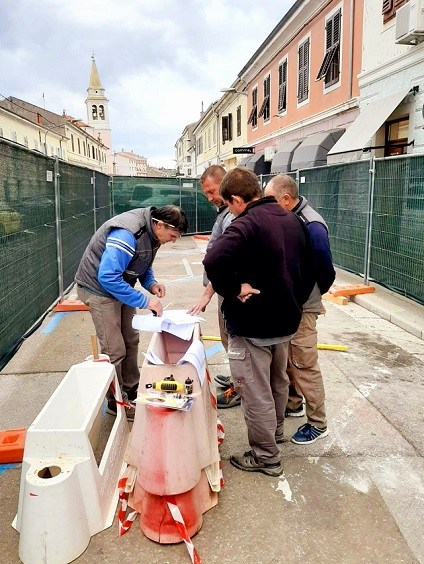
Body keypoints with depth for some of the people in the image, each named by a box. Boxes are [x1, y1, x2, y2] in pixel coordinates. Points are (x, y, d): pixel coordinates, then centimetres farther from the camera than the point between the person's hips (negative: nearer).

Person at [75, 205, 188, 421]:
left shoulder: (151, 233, -3)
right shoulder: (127, 235, -32)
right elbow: (107, 277, -35)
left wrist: (151, 284, -7)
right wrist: (145, 301, -31)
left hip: (119, 287, 9)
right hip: (99, 289, -9)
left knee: (130, 341, 15)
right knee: (114, 350, -5)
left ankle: (131, 392, 31)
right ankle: (116, 403, 13)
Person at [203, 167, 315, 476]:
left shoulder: (246, 224, -21)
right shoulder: (294, 221, 5)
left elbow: (213, 261, -38)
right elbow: (309, 269, 12)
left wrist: (235, 289, -24)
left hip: (252, 326, -9)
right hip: (286, 321, 9)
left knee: (256, 393, 7)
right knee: (279, 381, 27)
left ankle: (266, 456, 22)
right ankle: (276, 430, 49)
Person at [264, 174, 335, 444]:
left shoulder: (312, 227, -22)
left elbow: (326, 272, -16)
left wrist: (310, 296, 0)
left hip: (302, 308, -8)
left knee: (304, 365, 2)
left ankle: (318, 424, 19)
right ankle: (293, 404, 41)